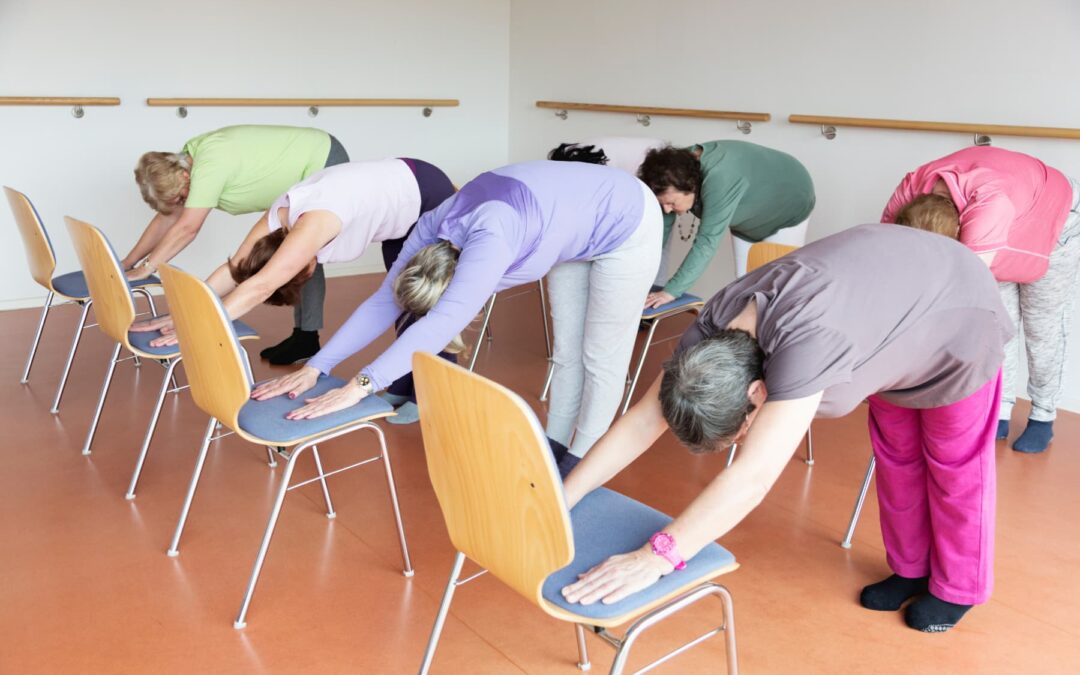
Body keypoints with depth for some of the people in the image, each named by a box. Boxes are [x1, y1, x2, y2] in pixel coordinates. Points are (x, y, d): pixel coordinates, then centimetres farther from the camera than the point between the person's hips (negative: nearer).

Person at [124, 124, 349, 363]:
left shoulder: (210, 163, -29)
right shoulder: (185, 163, 0)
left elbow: (186, 228, -28)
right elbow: (166, 218, 6)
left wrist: (145, 269, -22)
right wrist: (129, 262, 5)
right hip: (305, 176, 9)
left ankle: (307, 338, 1)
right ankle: (304, 335, 16)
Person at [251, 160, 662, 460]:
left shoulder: (490, 239, -41)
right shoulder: (433, 227, -18)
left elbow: (444, 322, -50)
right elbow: (384, 300, -16)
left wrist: (360, 386, -54)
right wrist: (315, 367, -21)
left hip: (625, 224, -7)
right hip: (575, 225, 7)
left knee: (600, 359, 3)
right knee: (566, 352, 14)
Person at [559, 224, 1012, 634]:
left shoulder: (805, 342, -47)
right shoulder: (718, 321, -24)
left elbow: (752, 478, -51)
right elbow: (644, 420, -22)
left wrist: (655, 558, -53)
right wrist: (558, 502, -26)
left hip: (956, 322, -6)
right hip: (893, 302, 6)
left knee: (953, 468, 11)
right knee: (896, 456, 18)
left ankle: (958, 587, 33)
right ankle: (911, 568, 39)